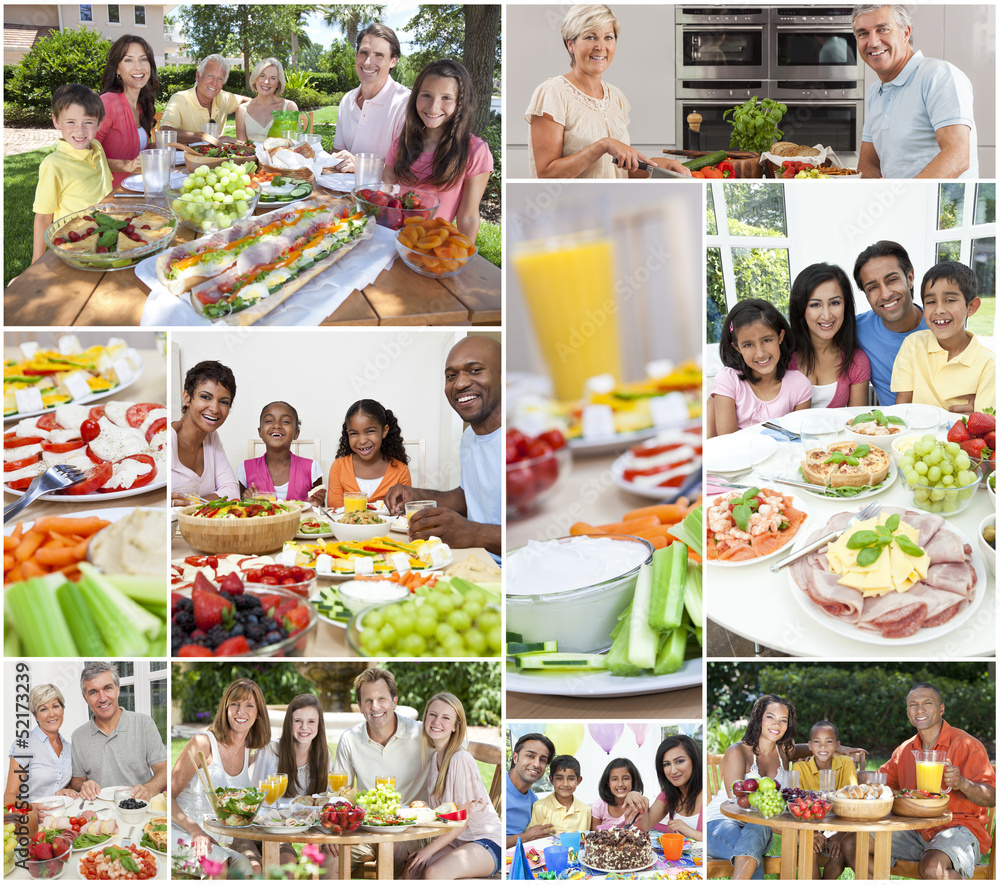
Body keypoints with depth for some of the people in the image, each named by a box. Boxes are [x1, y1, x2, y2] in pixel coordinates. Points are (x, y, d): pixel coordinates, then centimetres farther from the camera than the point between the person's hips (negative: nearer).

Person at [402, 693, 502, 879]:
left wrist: (430, 849, -16)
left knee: (432, 873, -32)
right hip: (454, 840, 7)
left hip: (485, 842, -7)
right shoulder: (434, 756, 9)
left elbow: (463, 819, -14)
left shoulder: (461, 760, -16)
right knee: (410, 870, -21)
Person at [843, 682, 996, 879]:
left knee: (931, 867, -38)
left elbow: (992, 798, -12)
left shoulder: (965, 744, -6)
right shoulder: (905, 750, 14)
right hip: (914, 830, 6)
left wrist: (962, 784, -34)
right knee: (851, 843, -9)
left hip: (957, 827, -6)